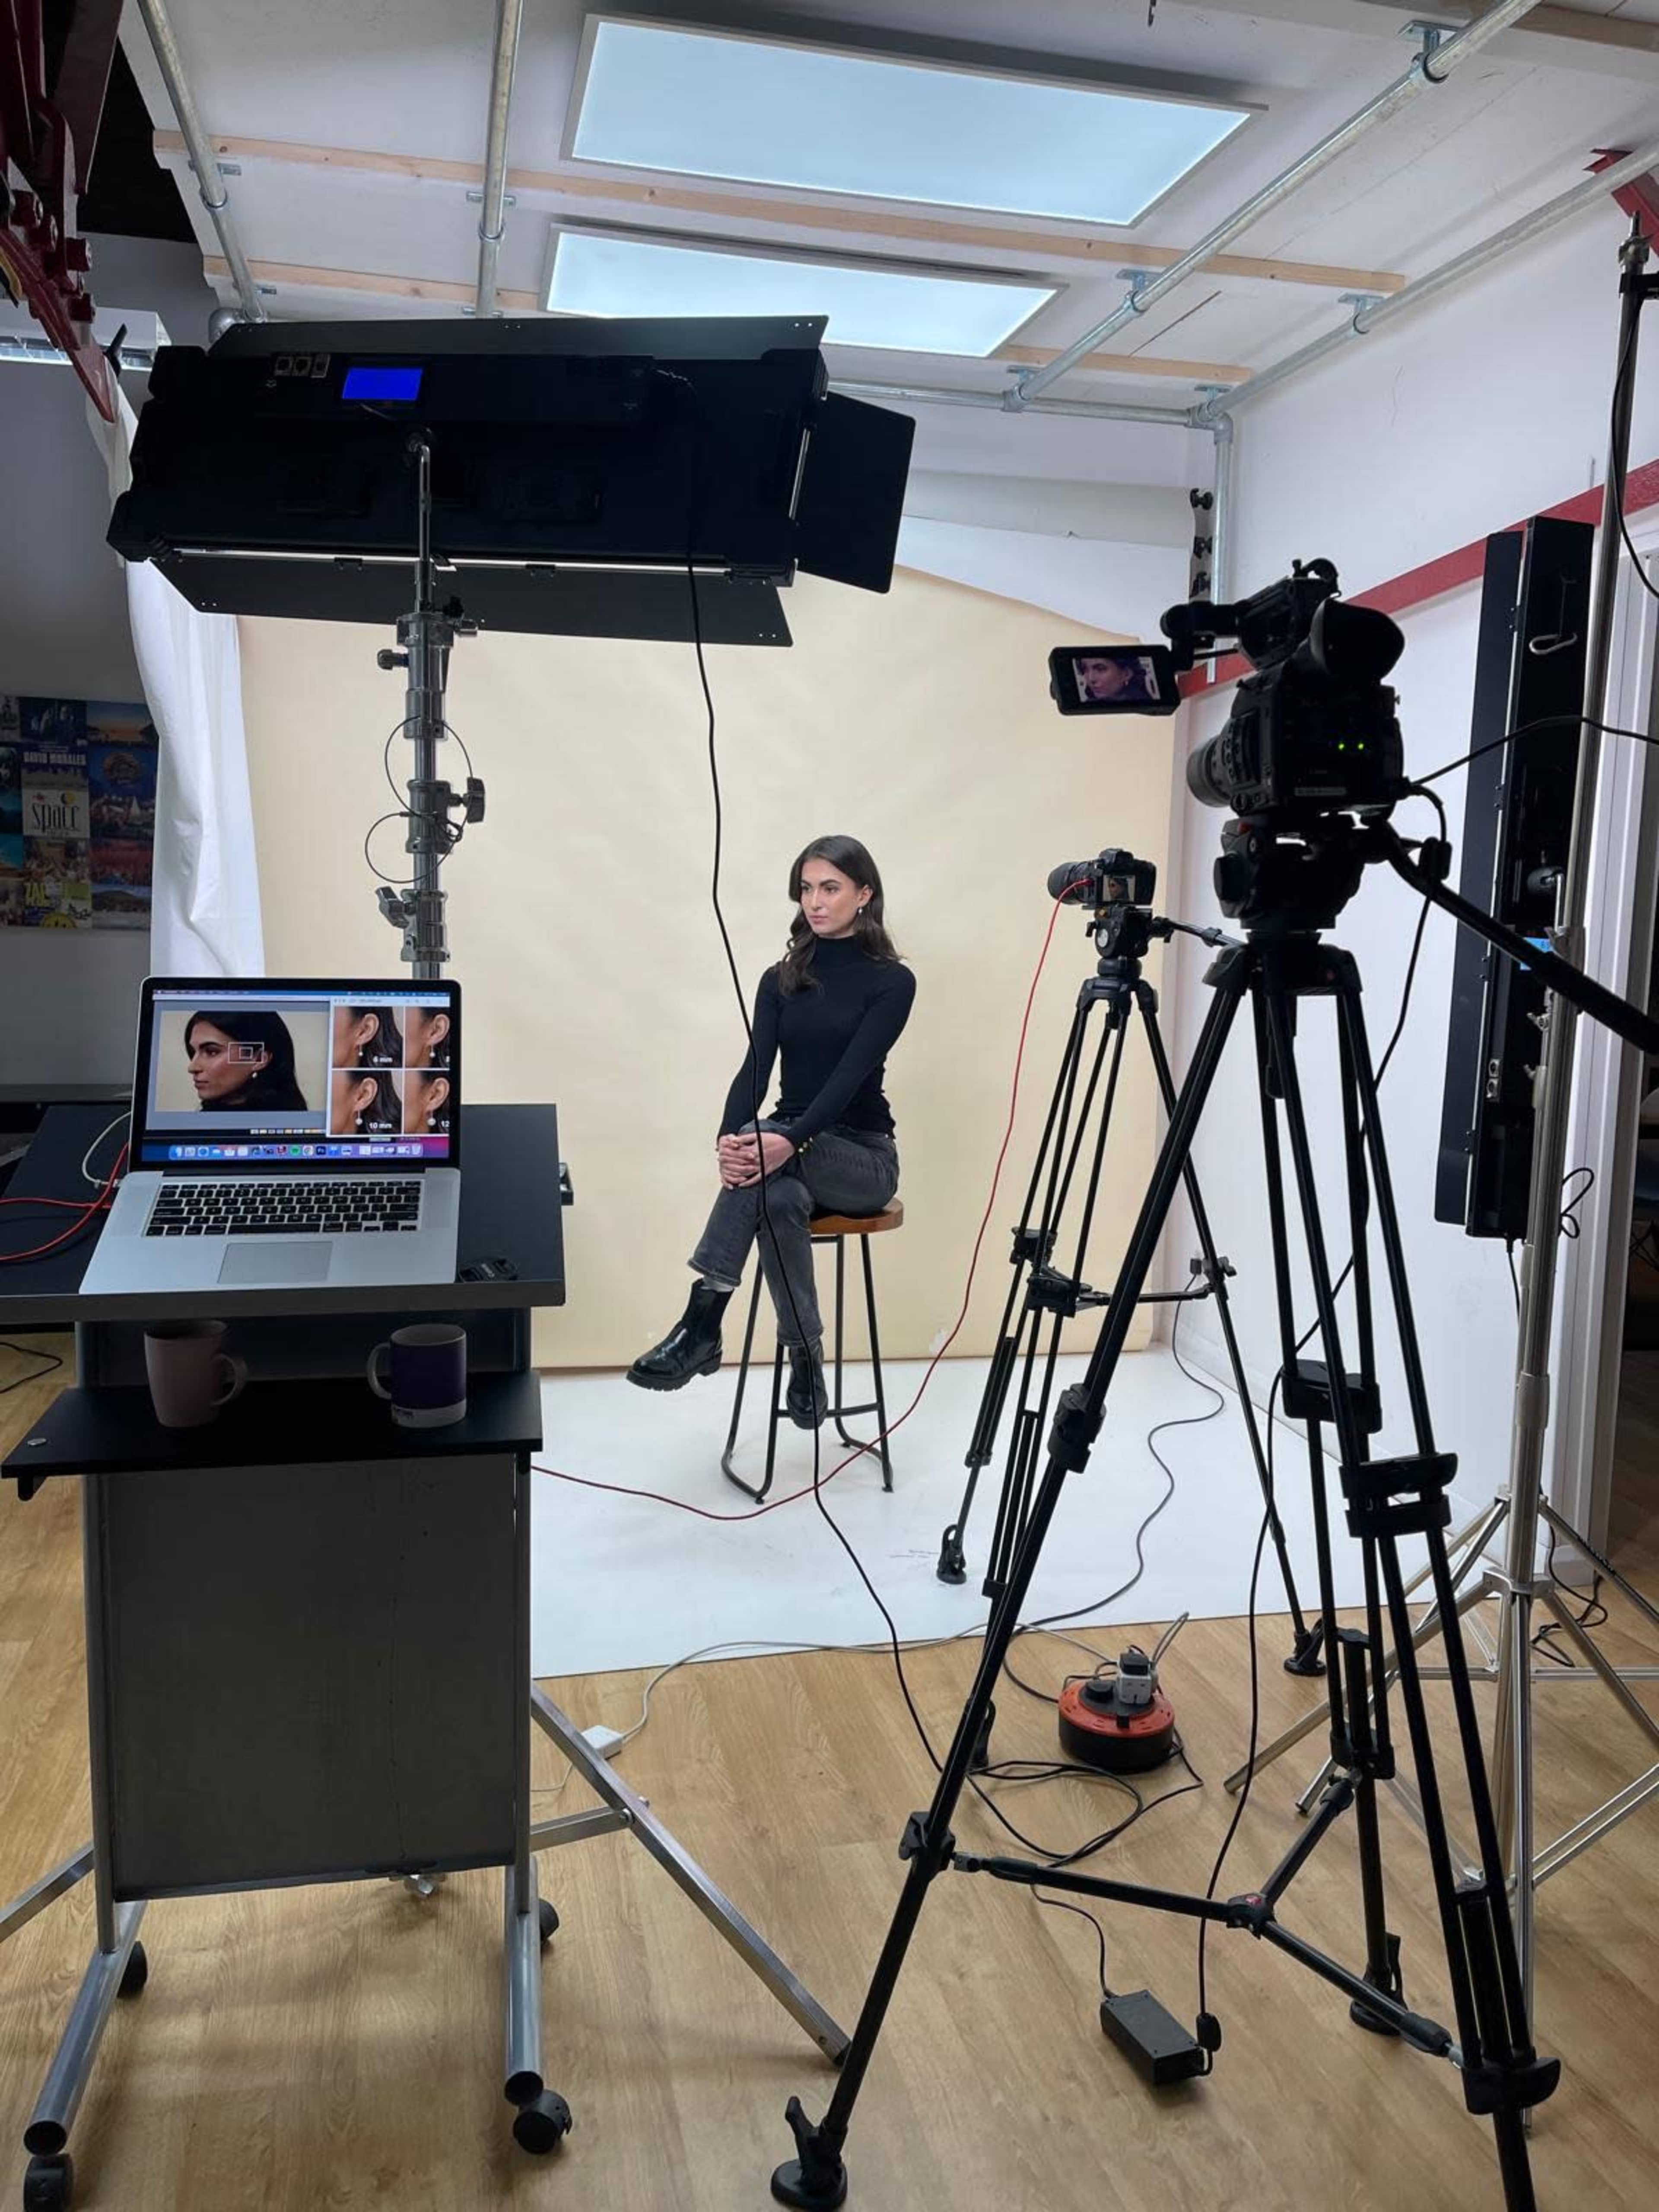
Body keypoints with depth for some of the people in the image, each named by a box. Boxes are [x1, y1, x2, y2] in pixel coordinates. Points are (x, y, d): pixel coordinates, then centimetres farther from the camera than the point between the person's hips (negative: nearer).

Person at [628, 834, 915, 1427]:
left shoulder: (891, 981, -7)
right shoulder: (781, 979, 7)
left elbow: (851, 1074, -21)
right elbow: (754, 1069, -6)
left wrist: (789, 1140, -38)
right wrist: (728, 1141, -28)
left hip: (861, 1157, -3)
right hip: (791, 1149, 3)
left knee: (767, 1155, -36)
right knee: (780, 1199, -36)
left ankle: (702, 1326, -30)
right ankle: (805, 1361, -24)